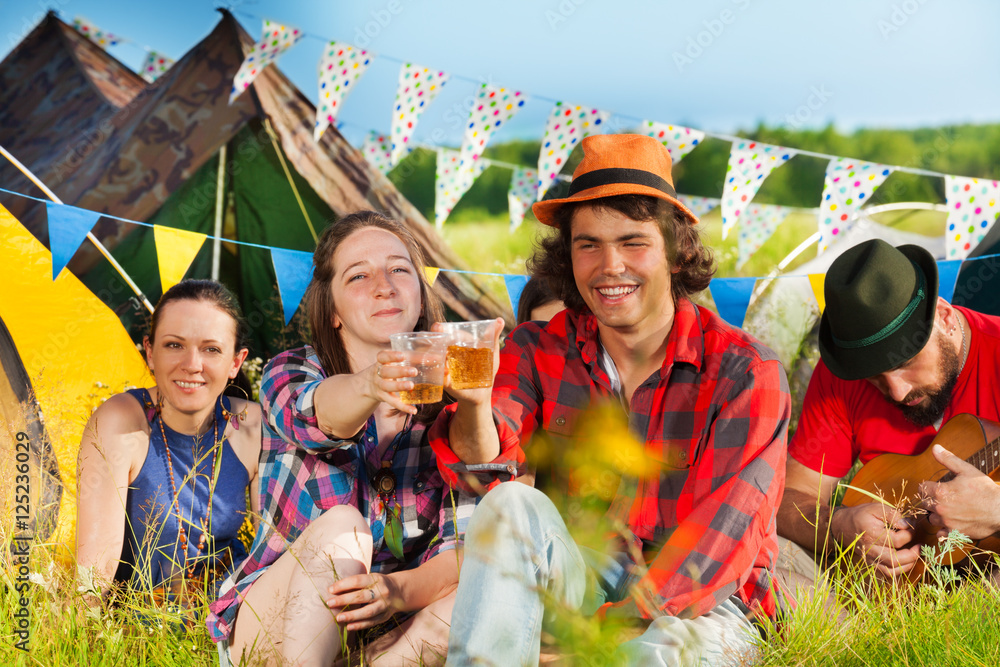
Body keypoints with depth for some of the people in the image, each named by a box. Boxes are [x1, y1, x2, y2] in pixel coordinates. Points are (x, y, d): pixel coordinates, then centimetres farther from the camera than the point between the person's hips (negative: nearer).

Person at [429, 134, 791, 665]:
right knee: (511, 505, -26)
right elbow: (483, 468, -15)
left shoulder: (743, 372, -8)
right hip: (579, 581, 4)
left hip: (701, 605, -3)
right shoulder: (538, 351, 2)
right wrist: (475, 405, -40)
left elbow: (724, 527, -16)